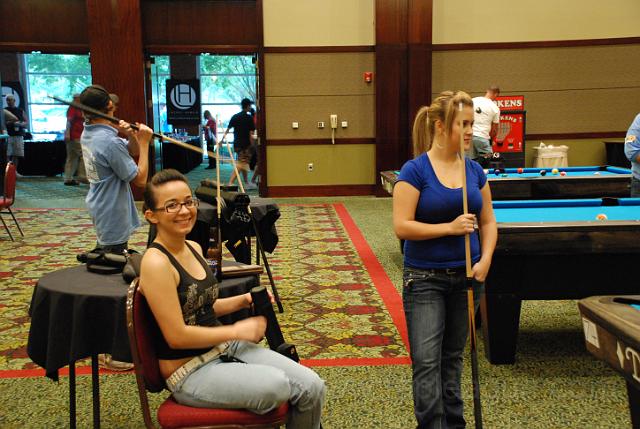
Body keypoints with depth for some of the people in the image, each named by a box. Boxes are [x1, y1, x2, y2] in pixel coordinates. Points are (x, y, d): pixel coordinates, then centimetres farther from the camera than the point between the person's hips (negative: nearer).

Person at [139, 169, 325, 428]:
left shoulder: (194, 248, 7)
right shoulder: (156, 262, -19)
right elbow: (177, 336, -21)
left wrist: (244, 300, 4)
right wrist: (236, 331, -14)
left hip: (225, 348, 8)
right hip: (189, 372, -8)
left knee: (312, 387, -7)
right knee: (275, 384, -31)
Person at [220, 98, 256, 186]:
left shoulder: (234, 117, 7)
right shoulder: (249, 118, -9)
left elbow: (227, 130, 7)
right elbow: (251, 133, -11)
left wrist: (222, 140, 13)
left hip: (236, 143, 7)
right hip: (245, 144, -7)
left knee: (244, 163, 19)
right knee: (241, 164, -10)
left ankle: (246, 182, 26)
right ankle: (230, 183, -22)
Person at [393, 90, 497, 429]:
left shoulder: (474, 170, 4)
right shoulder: (415, 170, -11)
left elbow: (488, 222, 11)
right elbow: (402, 227, -16)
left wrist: (485, 260, -4)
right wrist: (449, 227, -20)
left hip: (466, 277, 5)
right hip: (425, 279, -5)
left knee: (453, 356, 16)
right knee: (427, 361, -5)